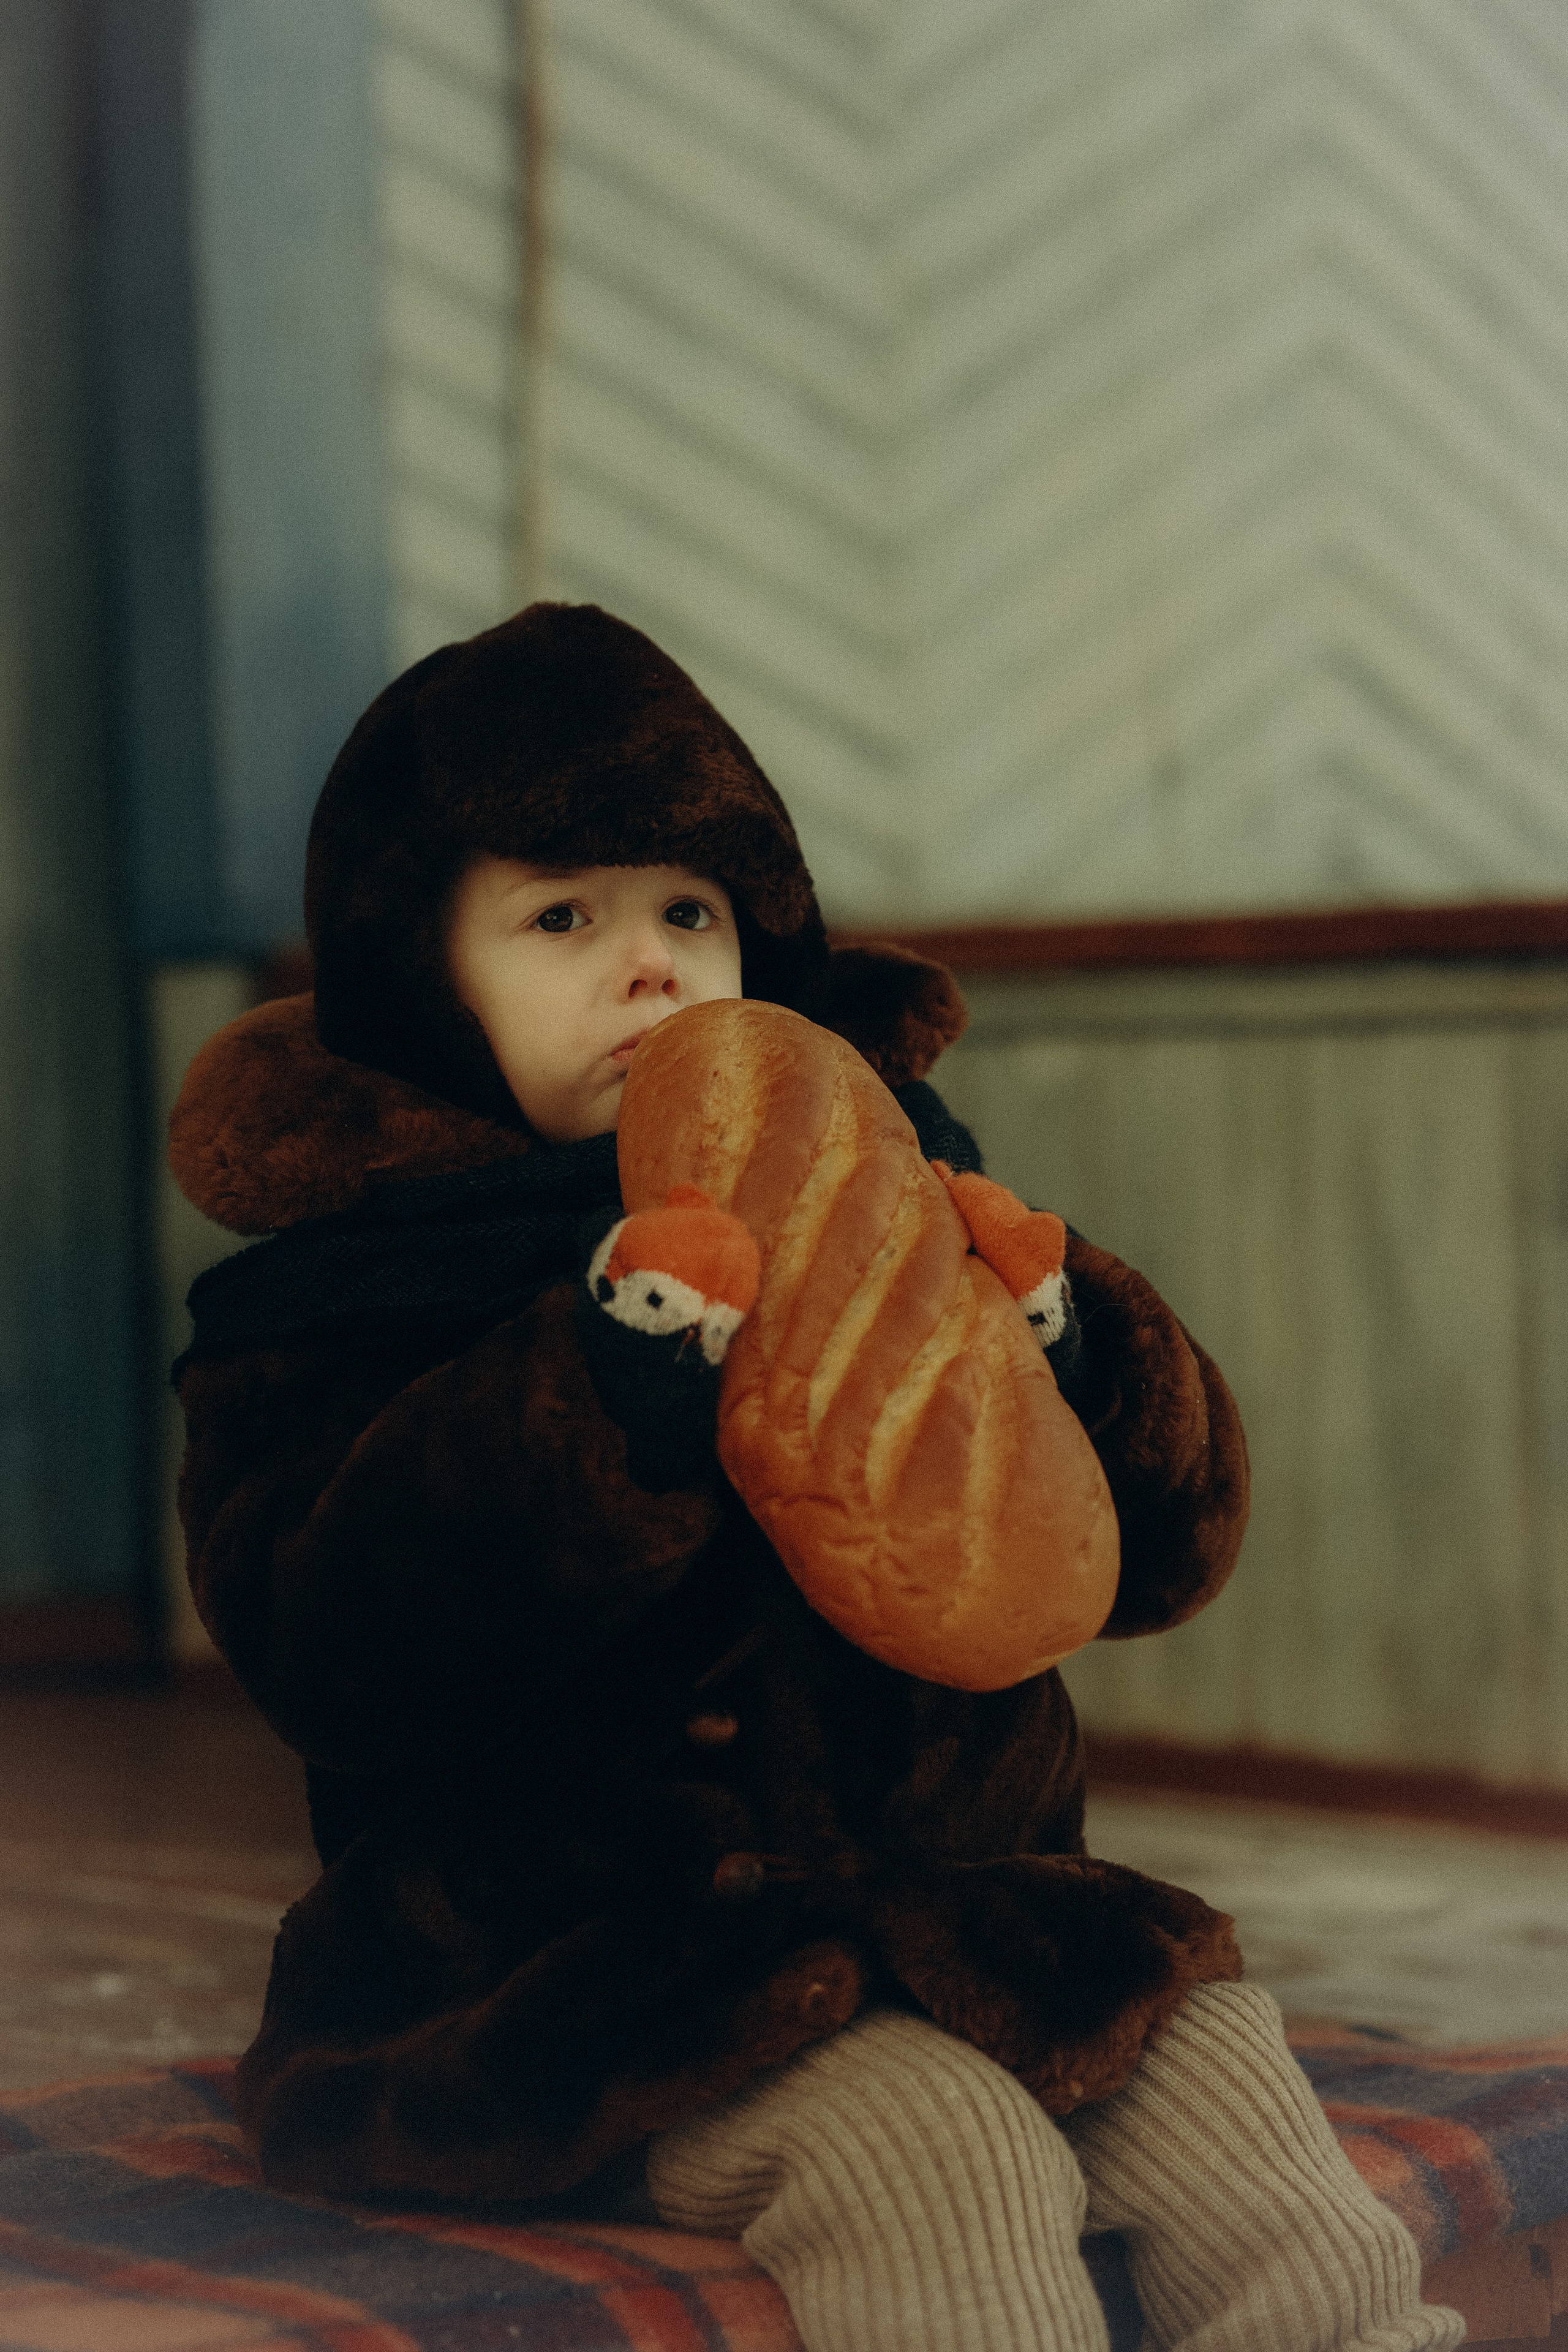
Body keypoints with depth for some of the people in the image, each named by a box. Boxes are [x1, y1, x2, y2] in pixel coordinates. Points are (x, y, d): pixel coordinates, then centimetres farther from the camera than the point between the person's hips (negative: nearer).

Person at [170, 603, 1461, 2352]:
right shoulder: (339, 1296, -1)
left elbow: (1163, 1548, 6)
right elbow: (329, 1644, -18)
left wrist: (1050, 1348, -17)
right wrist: (606, 1396, -31)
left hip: (937, 1891, 5)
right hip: (575, 1946, -5)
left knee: (1211, 2057, -13)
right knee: (931, 2146, -26)